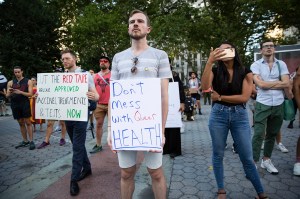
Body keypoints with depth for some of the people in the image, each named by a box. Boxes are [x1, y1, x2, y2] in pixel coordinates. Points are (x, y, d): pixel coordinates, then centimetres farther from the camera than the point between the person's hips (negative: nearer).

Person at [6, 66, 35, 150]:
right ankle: (25, 141, 16)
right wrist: (10, 93, -15)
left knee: (28, 122, -3)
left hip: (25, 104, -3)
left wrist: (21, 92, -20)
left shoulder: (28, 81, 2)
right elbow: (7, 96, 7)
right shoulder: (10, 82, 10)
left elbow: (30, 94, -5)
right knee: (21, 123, 9)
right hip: (15, 105, 4)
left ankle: (31, 141, -1)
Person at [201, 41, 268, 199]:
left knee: (247, 157, 7)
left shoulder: (245, 72, 0)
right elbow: (205, 87, -20)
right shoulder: (215, 71, 0)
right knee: (218, 154, 10)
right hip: (218, 115, 1)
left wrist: (220, 97, -9)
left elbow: (244, 97, -10)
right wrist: (210, 61, -24)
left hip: (240, 115, 0)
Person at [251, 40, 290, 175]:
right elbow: (260, 84, -14)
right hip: (262, 105, -4)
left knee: (272, 134, 13)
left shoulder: (281, 64, 7)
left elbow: (286, 83, -4)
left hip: (278, 105, 4)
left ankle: (266, 160, 28)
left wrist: (268, 84, -10)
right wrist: (278, 82, -4)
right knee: (259, 134, -7)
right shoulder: (256, 65, -2)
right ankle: (253, 162, 2)